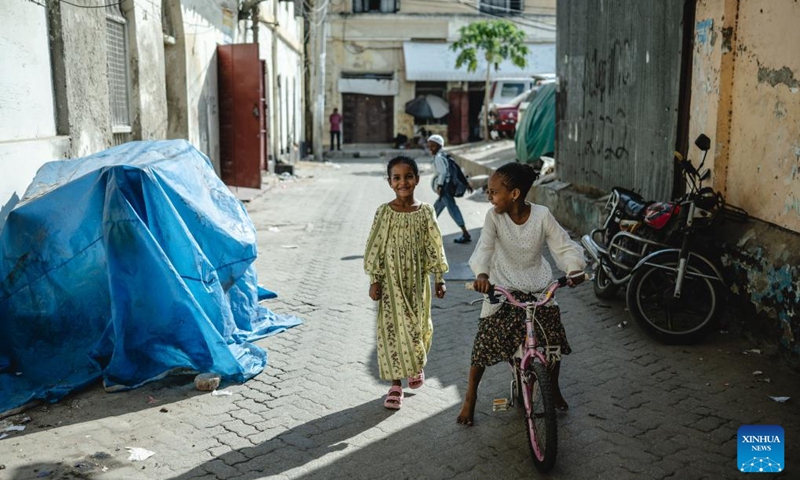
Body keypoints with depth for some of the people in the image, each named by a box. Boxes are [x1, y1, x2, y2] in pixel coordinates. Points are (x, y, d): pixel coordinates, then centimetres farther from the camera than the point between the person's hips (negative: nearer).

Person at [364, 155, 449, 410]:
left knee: (419, 325, 10)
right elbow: (375, 248, -4)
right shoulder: (384, 212, -6)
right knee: (393, 327, 0)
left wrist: (439, 278, 4)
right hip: (391, 280, -2)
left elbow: (434, 246, 4)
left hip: (417, 279, 2)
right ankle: (396, 384, 12)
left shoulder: (425, 211, -1)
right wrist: (374, 281, -6)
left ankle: (417, 365, 40)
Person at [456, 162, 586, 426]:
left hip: (538, 289, 1)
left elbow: (564, 246, -10)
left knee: (554, 342, -1)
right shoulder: (493, 216, -14)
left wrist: (575, 268, -30)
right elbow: (484, 247, -26)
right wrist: (481, 273, -45)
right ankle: (470, 397, 17)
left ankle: (553, 388, 30)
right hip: (501, 289, -1)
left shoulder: (542, 215, -13)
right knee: (483, 344, -5)